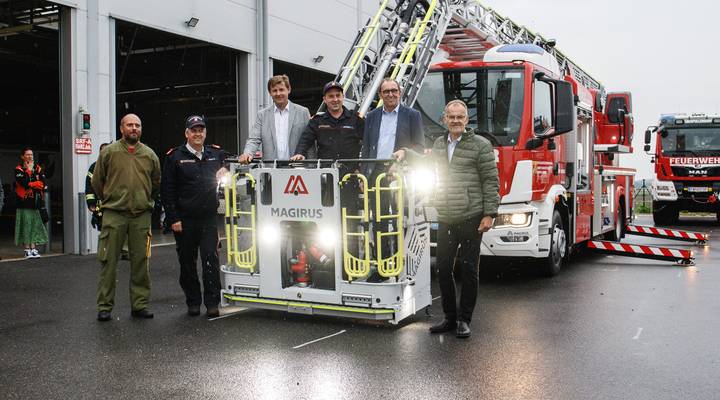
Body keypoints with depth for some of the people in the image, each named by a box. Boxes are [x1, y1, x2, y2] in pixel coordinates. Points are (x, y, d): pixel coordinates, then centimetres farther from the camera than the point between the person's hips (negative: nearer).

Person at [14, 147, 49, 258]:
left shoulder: (38, 168, 12)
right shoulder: (19, 169, 0)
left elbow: (43, 183, 0)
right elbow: (24, 183, -17)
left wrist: (30, 185, -13)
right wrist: (28, 170, -8)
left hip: (37, 202, 4)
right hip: (25, 203, -4)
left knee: (35, 225, 4)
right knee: (26, 225, -3)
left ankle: (33, 248, 8)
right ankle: (27, 250, 2)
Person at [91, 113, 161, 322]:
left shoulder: (150, 155, 9)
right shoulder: (109, 152, 2)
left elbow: (156, 183, 20)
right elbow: (96, 181, 8)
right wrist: (108, 201, 13)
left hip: (141, 215, 2)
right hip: (113, 214, -2)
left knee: (140, 262, 5)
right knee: (108, 262, 0)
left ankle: (140, 304, 14)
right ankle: (104, 306, 9)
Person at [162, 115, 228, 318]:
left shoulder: (216, 154, 9)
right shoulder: (175, 157, 1)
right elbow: (167, 191, -2)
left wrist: (225, 173, -3)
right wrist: (173, 219, -8)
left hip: (209, 218, 1)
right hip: (185, 220, -1)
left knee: (211, 260, -5)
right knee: (187, 263, 8)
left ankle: (212, 303, 1)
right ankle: (193, 302, 21)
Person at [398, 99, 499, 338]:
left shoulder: (480, 145, -4)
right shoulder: (439, 144, 14)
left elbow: (491, 181, -7)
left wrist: (489, 214, -13)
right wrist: (406, 152, 19)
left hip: (471, 219, -6)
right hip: (445, 219, 6)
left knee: (468, 270, 2)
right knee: (443, 269, 8)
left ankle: (464, 320, 13)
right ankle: (449, 317, 21)